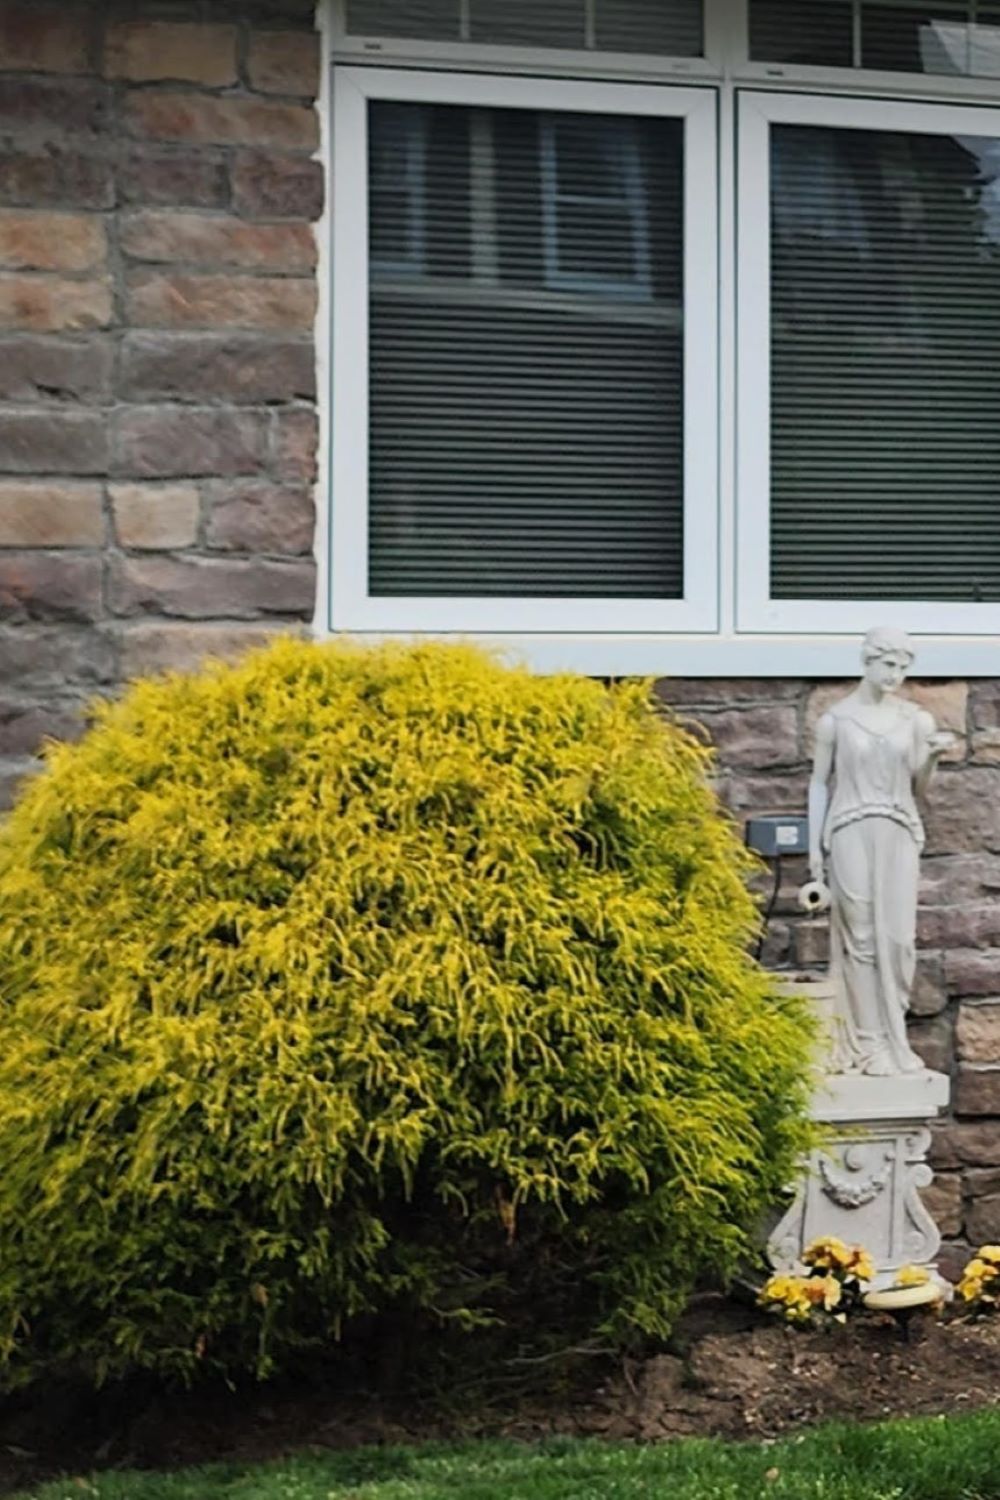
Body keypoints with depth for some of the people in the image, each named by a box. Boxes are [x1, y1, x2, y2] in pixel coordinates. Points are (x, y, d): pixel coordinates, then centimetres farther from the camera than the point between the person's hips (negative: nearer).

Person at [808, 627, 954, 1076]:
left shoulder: (916, 719, 5)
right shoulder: (835, 720, -1)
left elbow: (918, 788, 9)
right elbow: (819, 784, 5)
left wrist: (933, 757, -11)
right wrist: (814, 846, 2)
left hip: (899, 835, 2)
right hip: (851, 834, -2)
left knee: (899, 937, -2)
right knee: (861, 937, -3)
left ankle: (894, 1038, 9)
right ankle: (868, 1042, 2)